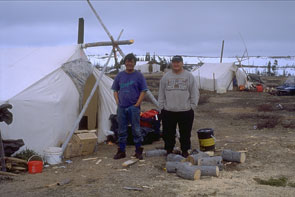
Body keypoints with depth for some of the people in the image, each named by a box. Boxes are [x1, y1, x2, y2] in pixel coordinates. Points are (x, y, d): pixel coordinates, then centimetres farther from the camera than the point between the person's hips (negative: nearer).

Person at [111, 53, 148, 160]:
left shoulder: (139, 75, -1)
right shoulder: (120, 75, 9)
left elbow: (143, 91, -2)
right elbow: (115, 90, 14)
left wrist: (137, 104, -8)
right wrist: (118, 102, 3)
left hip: (134, 108, -3)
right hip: (121, 107, 3)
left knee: (136, 130, 1)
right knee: (121, 131, 9)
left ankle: (138, 151, 11)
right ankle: (121, 151, 18)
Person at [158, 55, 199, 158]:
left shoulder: (189, 76, 2)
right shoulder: (166, 77, 7)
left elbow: (194, 93, 3)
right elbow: (161, 94, 10)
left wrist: (192, 106, -3)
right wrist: (161, 106, 5)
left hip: (186, 111, -1)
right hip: (168, 111, 1)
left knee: (185, 133, 8)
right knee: (168, 133, 8)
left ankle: (185, 151, 22)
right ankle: (169, 150, 22)